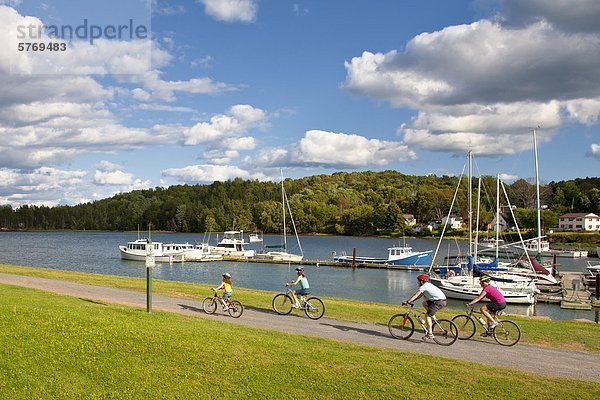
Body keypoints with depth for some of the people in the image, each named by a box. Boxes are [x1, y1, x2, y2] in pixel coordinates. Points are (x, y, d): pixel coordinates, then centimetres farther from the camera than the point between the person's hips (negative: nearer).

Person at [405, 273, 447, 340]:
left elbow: (415, 295, -10)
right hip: (442, 300, 10)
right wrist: (411, 300, 22)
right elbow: (419, 295, 27)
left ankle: (430, 334, -10)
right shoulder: (428, 285, 22)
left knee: (427, 315, -7)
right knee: (424, 303, 20)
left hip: (440, 301, -10)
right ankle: (432, 319, 16)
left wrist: (408, 301, -8)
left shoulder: (424, 286, -6)